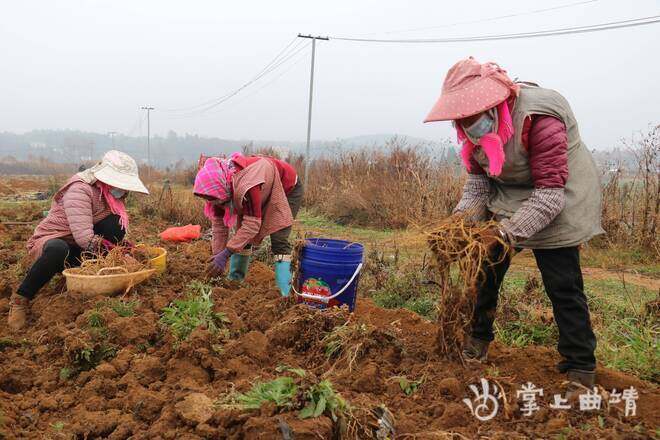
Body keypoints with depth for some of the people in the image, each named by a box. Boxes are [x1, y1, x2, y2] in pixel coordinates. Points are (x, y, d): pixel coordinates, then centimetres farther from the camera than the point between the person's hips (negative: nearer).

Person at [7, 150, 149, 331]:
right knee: (58, 249, -43)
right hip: (48, 242, -6)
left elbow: (116, 229, -1)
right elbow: (84, 237, -34)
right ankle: (20, 299, -21)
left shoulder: (108, 193, 0)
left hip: (78, 249, 6)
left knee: (116, 221, -15)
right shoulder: (79, 190, -25)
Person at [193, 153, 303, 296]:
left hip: (288, 189, -7)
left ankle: (284, 293, -15)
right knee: (242, 235, 0)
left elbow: (252, 224, -42)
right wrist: (217, 256, -17)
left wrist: (226, 253, -41)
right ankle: (234, 280, 13)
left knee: (279, 241, -17)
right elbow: (218, 225, -13)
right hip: (262, 194, 7)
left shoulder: (246, 184, -44)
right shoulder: (219, 185, -19)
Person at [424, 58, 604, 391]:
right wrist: (466, 212, -22)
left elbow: (550, 190, -33)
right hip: (506, 198, 7)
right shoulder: (478, 124, -8)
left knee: (562, 286, -8)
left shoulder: (538, 119, -31)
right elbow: (478, 176, -3)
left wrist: (509, 231, -40)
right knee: (485, 266, 10)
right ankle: (479, 338, 30)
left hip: (555, 205, -7)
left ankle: (581, 369, 5)